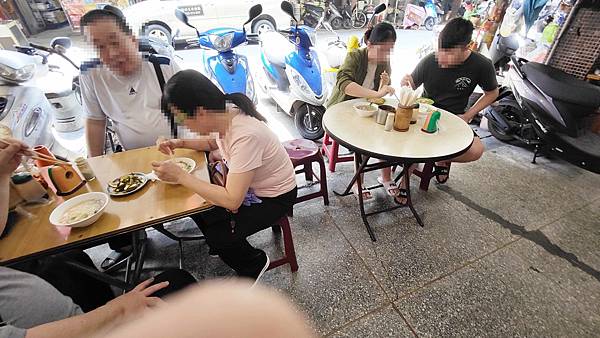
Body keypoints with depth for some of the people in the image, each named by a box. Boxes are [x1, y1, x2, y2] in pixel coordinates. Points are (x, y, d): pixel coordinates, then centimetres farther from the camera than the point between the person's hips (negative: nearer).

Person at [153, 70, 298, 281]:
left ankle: (254, 265, 18)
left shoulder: (245, 136, -36)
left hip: (274, 198, -8)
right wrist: (180, 143, -1)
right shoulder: (224, 114, -11)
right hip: (247, 184, 8)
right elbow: (214, 143, 15)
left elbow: (232, 201, -33)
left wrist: (180, 176, -28)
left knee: (218, 236, -11)